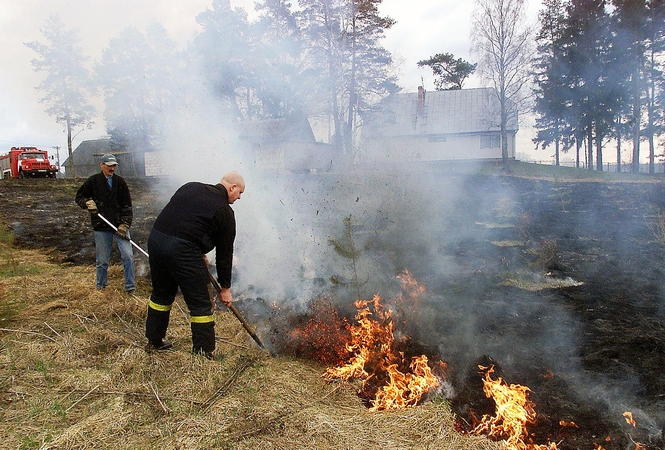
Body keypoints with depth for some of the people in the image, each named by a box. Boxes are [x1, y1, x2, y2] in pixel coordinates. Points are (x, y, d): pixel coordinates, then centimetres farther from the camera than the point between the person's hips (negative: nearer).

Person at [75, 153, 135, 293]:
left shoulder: (120, 182, 3)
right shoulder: (93, 181, 1)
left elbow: (127, 205, 1)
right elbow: (79, 196, 12)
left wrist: (124, 224, -9)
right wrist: (88, 202, -10)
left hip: (120, 225, 1)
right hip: (101, 227, 0)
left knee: (128, 255, -8)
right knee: (102, 260, 8)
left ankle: (130, 287, 3)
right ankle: (101, 286, 28)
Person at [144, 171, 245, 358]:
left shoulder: (190, 187, 18)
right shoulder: (225, 212, 1)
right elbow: (224, 253, 5)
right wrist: (225, 288, 15)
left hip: (155, 239, 7)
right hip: (182, 250, -7)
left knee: (161, 294, 25)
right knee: (200, 304, 5)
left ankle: (154, 341, 41)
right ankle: (204, 353, 13)